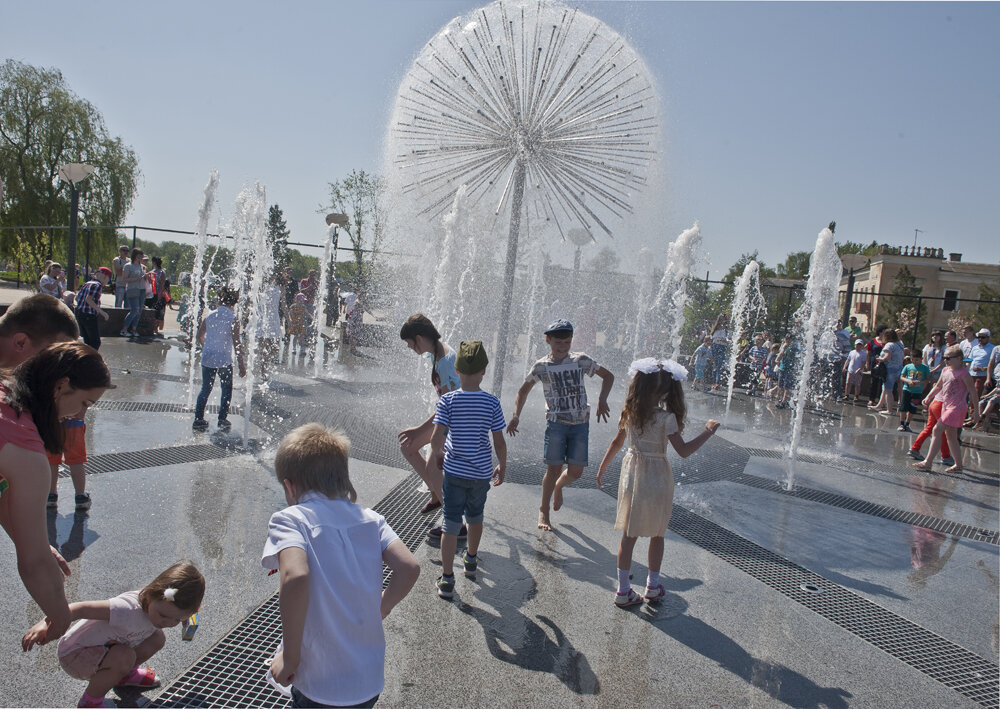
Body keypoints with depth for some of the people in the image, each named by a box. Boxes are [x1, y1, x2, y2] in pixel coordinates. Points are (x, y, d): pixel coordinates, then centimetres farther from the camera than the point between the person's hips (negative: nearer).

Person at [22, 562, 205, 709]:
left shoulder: (156, 603, -15)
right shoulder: (128, 609, -40)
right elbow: (81, 608, -40)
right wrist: (45, 624, -50)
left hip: (106, 646, 7)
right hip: (74, 655, -7)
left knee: (157, 638, -4)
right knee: (124, 657, -33)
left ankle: (124, 674, 23)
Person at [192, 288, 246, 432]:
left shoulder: (209, 316, 3)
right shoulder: (233, 319, -11)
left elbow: (200, 336, 12)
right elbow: (237, 343, -12)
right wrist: (241, 364, -7)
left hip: (207, 359, 4)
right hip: (224, 359, -4)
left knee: (205, 389, 14)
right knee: (226, 390, 12)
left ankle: (198, 420, 15)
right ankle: (222, 420, 11)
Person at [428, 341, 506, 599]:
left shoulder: (447, 400, -10)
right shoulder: (492, 402, -8)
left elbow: (436, 438, -15)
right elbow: (499, 442, -5)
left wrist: (437, 454, 6)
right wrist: (502, 466, 11)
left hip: (454, 471, -2)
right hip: (481, 471, 2)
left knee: (451, 524, 4)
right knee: (475, 516, 23)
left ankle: (447, 578, 5)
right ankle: (471, 560, 44)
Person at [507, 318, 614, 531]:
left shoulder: (581, 360, 1)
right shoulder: (541, 366, -1)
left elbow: (608, 376, 12)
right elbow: (523, 391, 9)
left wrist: (602, 400, -4)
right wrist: (516, 415, -6)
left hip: (581, 423, 2)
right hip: (556, 422, -2)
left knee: (576, 470, 0)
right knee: (554, 468, -5)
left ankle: (559, 486, 36)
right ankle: (543, 511, 15)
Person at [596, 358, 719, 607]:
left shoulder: (629, 412, -4)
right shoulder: (666, 418, -19)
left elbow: (617, 442, 6)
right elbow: (684, 451, -19)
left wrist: (603, 468, 18)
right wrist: (708, 432, -8)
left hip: (632, 473, 4)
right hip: (657, 478, -4)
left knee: (628, 534, 11)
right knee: (657, 535, 15)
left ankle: (623, 590, 16)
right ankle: (653, 587, 28)